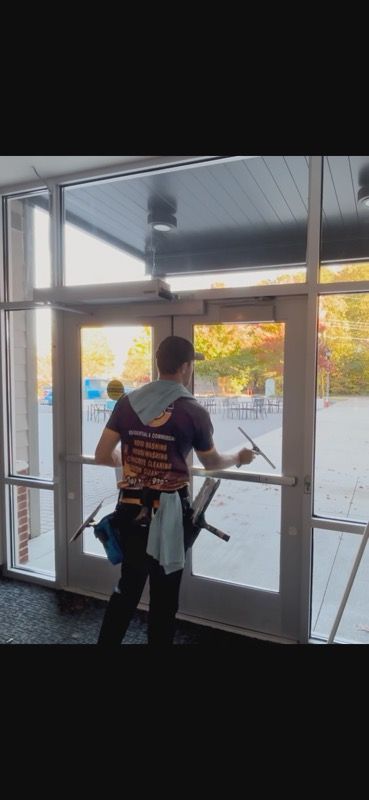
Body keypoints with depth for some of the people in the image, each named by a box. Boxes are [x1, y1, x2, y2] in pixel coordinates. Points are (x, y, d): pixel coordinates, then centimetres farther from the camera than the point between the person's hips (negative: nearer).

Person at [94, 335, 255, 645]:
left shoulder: (127, 403, -1)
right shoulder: (193, 411, -10)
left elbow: (102, 455, 0)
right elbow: (211, 462, 4)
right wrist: (239, 458, 24)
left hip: (131, 507, 4)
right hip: (170, 511, -3)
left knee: (128, 584, 21)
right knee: (164, 591, 14)